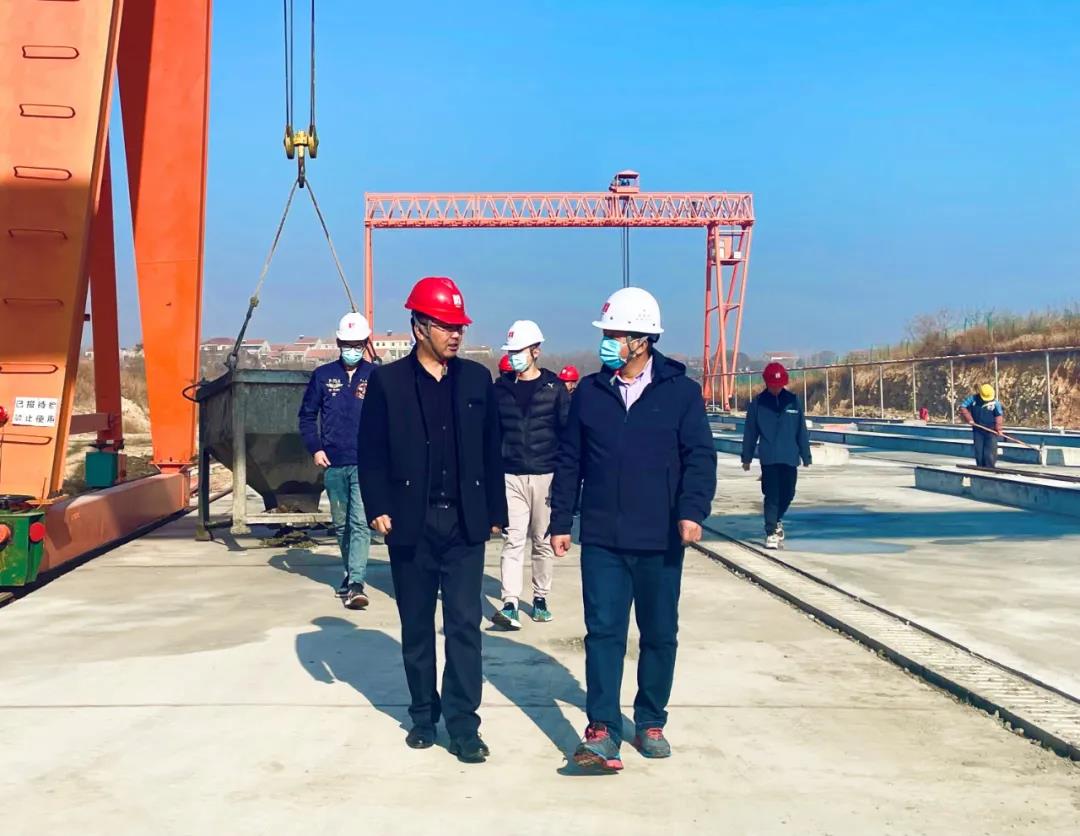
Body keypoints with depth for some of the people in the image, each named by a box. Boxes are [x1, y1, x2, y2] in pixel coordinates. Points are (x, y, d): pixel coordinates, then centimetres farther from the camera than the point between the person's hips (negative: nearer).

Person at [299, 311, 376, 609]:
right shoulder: (323, 375, 5)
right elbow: (307, 414, 11)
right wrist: (315, 448, 0)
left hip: (366, 464, -3)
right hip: (333, 464, 3)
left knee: (360, 523, -12)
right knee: (341, 524, 15)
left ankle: (356, 584, -16)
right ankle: (351, 572, 32)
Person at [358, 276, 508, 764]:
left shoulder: (476, 379, 6)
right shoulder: (388, 381, 0)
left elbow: (491, 449, 7)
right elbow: (372, 452, -1)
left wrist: (495, 512, 5)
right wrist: (378, 508, -10)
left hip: (464, 522, 1)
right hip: (411, 524, -1)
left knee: (464, 625, -2)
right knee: (416, 626, 11)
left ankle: (463, 724, 4)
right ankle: (423, 714, 25)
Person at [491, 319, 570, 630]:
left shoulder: (554, 387, 1)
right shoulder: (501, 388, 7)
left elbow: (568, 433, 1)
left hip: (545, 476, -1)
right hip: (511, 476, 1)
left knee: (542, 541, 8)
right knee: (513, 540, -6)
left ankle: (540, 599, 21)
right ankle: (511, 606, -12)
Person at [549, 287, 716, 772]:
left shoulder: (681, 392, -1)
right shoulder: (589, 392, 5)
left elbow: (699, 457, -5)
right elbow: (569, 460, 9)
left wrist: (693, 510, -20)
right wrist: (561, 521, 7)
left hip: (660, 541, 0)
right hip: (601, 539, 1)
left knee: (660, 635, 10)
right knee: (603, 632, -3)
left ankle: (651, 722, 26)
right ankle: (602, 732, -1)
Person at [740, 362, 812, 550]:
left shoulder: (793, 401, 3)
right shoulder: (758, 403, -1)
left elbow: (801, 431, 7)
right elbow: (750, 432, 4)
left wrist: (806, 455, 9)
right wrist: (747, 457, 6)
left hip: (790, 458, 3)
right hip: (768, 458, -2)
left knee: (788, 494, 10)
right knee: (772, 495, -6)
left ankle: (776, 521, 36)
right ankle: (771, 532, 0)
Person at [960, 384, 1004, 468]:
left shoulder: (995, 402, -10)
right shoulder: (973, 398, -5)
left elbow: (999, 416, -7)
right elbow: (963, 407, -1)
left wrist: (998, 428, -18)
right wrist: (969, 419, -12)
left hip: (991, 431, -3)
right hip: (978, 430, 3)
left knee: (990, 454, -6)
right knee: (978, 452, 8)